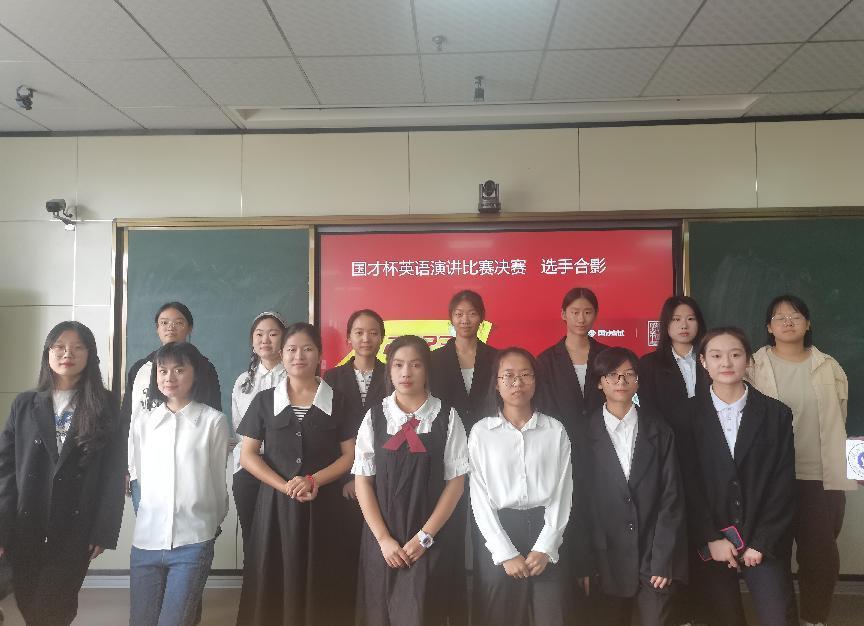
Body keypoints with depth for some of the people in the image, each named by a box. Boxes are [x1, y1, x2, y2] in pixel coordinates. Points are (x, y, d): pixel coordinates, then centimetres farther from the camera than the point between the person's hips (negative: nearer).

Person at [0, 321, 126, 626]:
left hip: (76, 527, -2)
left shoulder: (104, 406, -1)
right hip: (26, 526, 3)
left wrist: (104, 530, -9)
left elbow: (114, 472, -4)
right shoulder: (24, 404, 5)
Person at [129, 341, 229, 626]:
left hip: (193, 542, -4)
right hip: (146, 540, 4)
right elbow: (141, 476, 15)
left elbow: (218, 481, 2)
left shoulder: (214, 422, -7)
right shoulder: (143, 425, 6)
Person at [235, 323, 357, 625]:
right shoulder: (264, 400, 5)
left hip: (325, 505, 0)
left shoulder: (337, 400, 4)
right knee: (276, 583, 3)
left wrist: (313, 481, -13)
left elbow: (351, 455, 2)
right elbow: (247, 455, 1)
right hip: (276, 503, 1)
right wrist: (285, 486, -12)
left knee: (321, 587, 1)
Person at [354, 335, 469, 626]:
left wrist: (424, 536, -8)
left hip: (432, 539, -1)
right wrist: (383, 538, -6)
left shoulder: (446, 417, -4)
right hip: (382, 539, 2)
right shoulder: (375, 417, 0)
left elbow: (456, 481, -3)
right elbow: (363, 481, 0)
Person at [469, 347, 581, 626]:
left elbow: (562, 491, 2)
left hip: (545, 533, 1)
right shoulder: (481, 431, 0)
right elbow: (479, 496, -2)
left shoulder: (555, 430, 4)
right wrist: (506, 553, -8)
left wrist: (545, 548, -7)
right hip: (497, 533, -1)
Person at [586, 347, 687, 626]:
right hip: (606, 559, 0)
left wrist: (664, 560, -7)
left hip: (654, 560, 1)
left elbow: (671, 496, -1)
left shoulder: (658, 430, 2)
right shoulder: (586, 432, -3)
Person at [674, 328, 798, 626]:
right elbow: (687, 485, -2)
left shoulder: (776, 414, 1)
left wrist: (763, 542, -6)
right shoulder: (687, 417, -2)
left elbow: (784, 485, -1)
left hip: (765, 542, 0)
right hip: (710, 543, 0)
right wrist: (710, 539, -7)